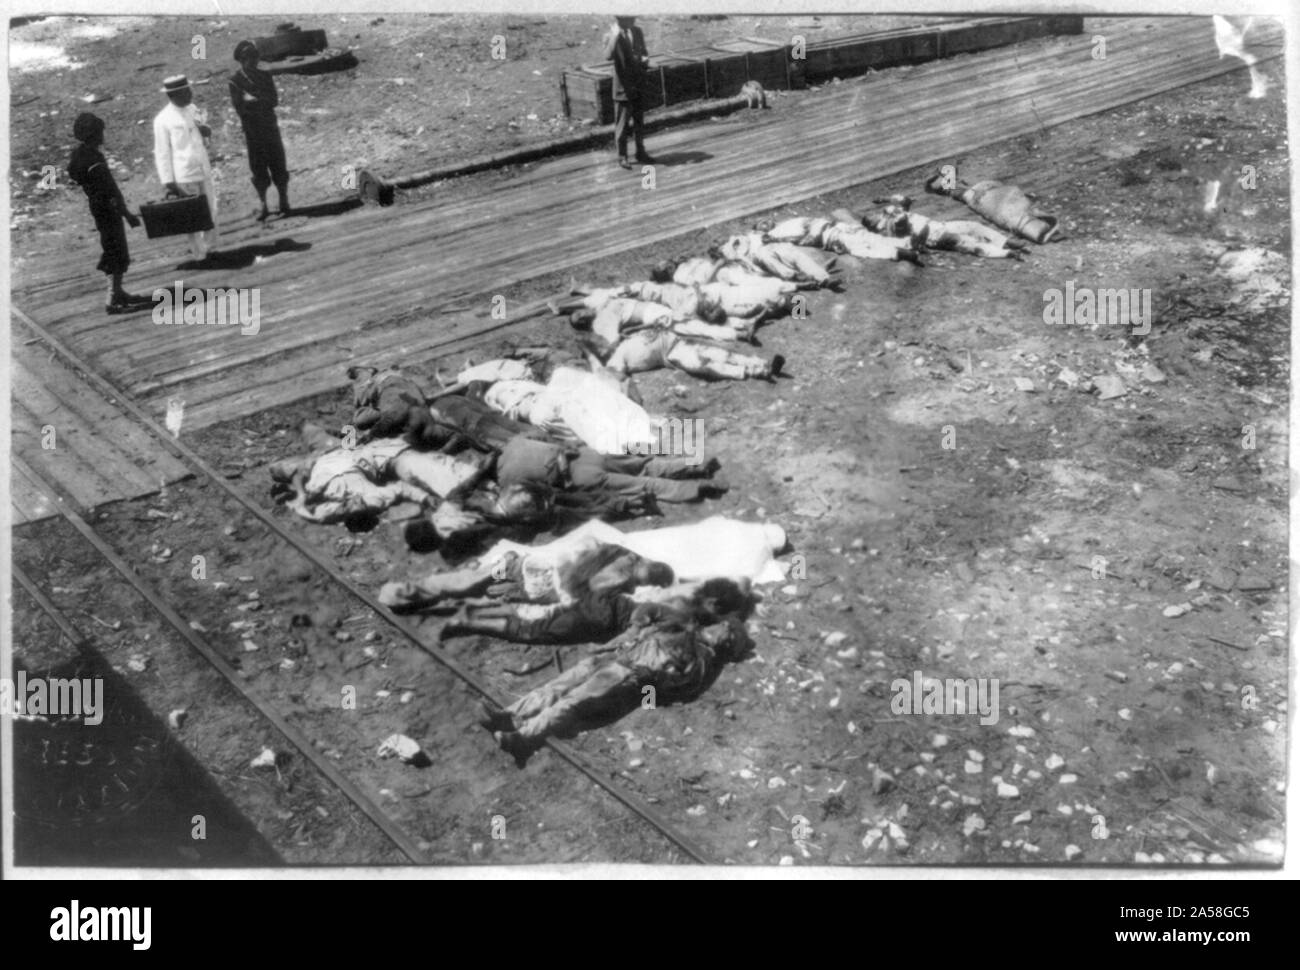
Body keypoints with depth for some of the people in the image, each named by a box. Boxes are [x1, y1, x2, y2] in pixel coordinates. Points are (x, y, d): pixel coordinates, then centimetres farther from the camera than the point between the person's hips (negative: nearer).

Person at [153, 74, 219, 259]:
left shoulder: (192, 109, 8)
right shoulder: (163, 120, -9)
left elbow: (206, 133, 23)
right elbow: (162, 153, -7)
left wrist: (205, 130, -3)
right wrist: (168, 183, -10)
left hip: (204, 171, 6)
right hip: (184, 177, -6)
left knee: (211, 212, 9)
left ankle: (211, 248, 24)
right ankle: (200, 255, 10)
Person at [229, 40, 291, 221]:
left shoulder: (265, 76, 7)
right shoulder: (235, 80, -1)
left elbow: (274, 100, -3)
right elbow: (239, 107, -9)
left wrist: (254, 100, -17)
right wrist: (262, 103, -17)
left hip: (271, 129, 2)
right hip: (252, 132, -2)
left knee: (278, 167, 2)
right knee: (258, 171, 1)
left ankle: (284, 204, 10)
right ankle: (263, 207, 9)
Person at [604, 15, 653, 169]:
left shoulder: (637, 32, 5)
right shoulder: (612, 37, -12)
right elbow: (608, 56, -30)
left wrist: (644, 59, -4)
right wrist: (615, 35, -31)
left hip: (638, 86, 5)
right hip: (623, 88, -5)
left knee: (639, 122, 15)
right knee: (622, 124, 1)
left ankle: (641, 153, 27)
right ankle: (622, 156, 12)